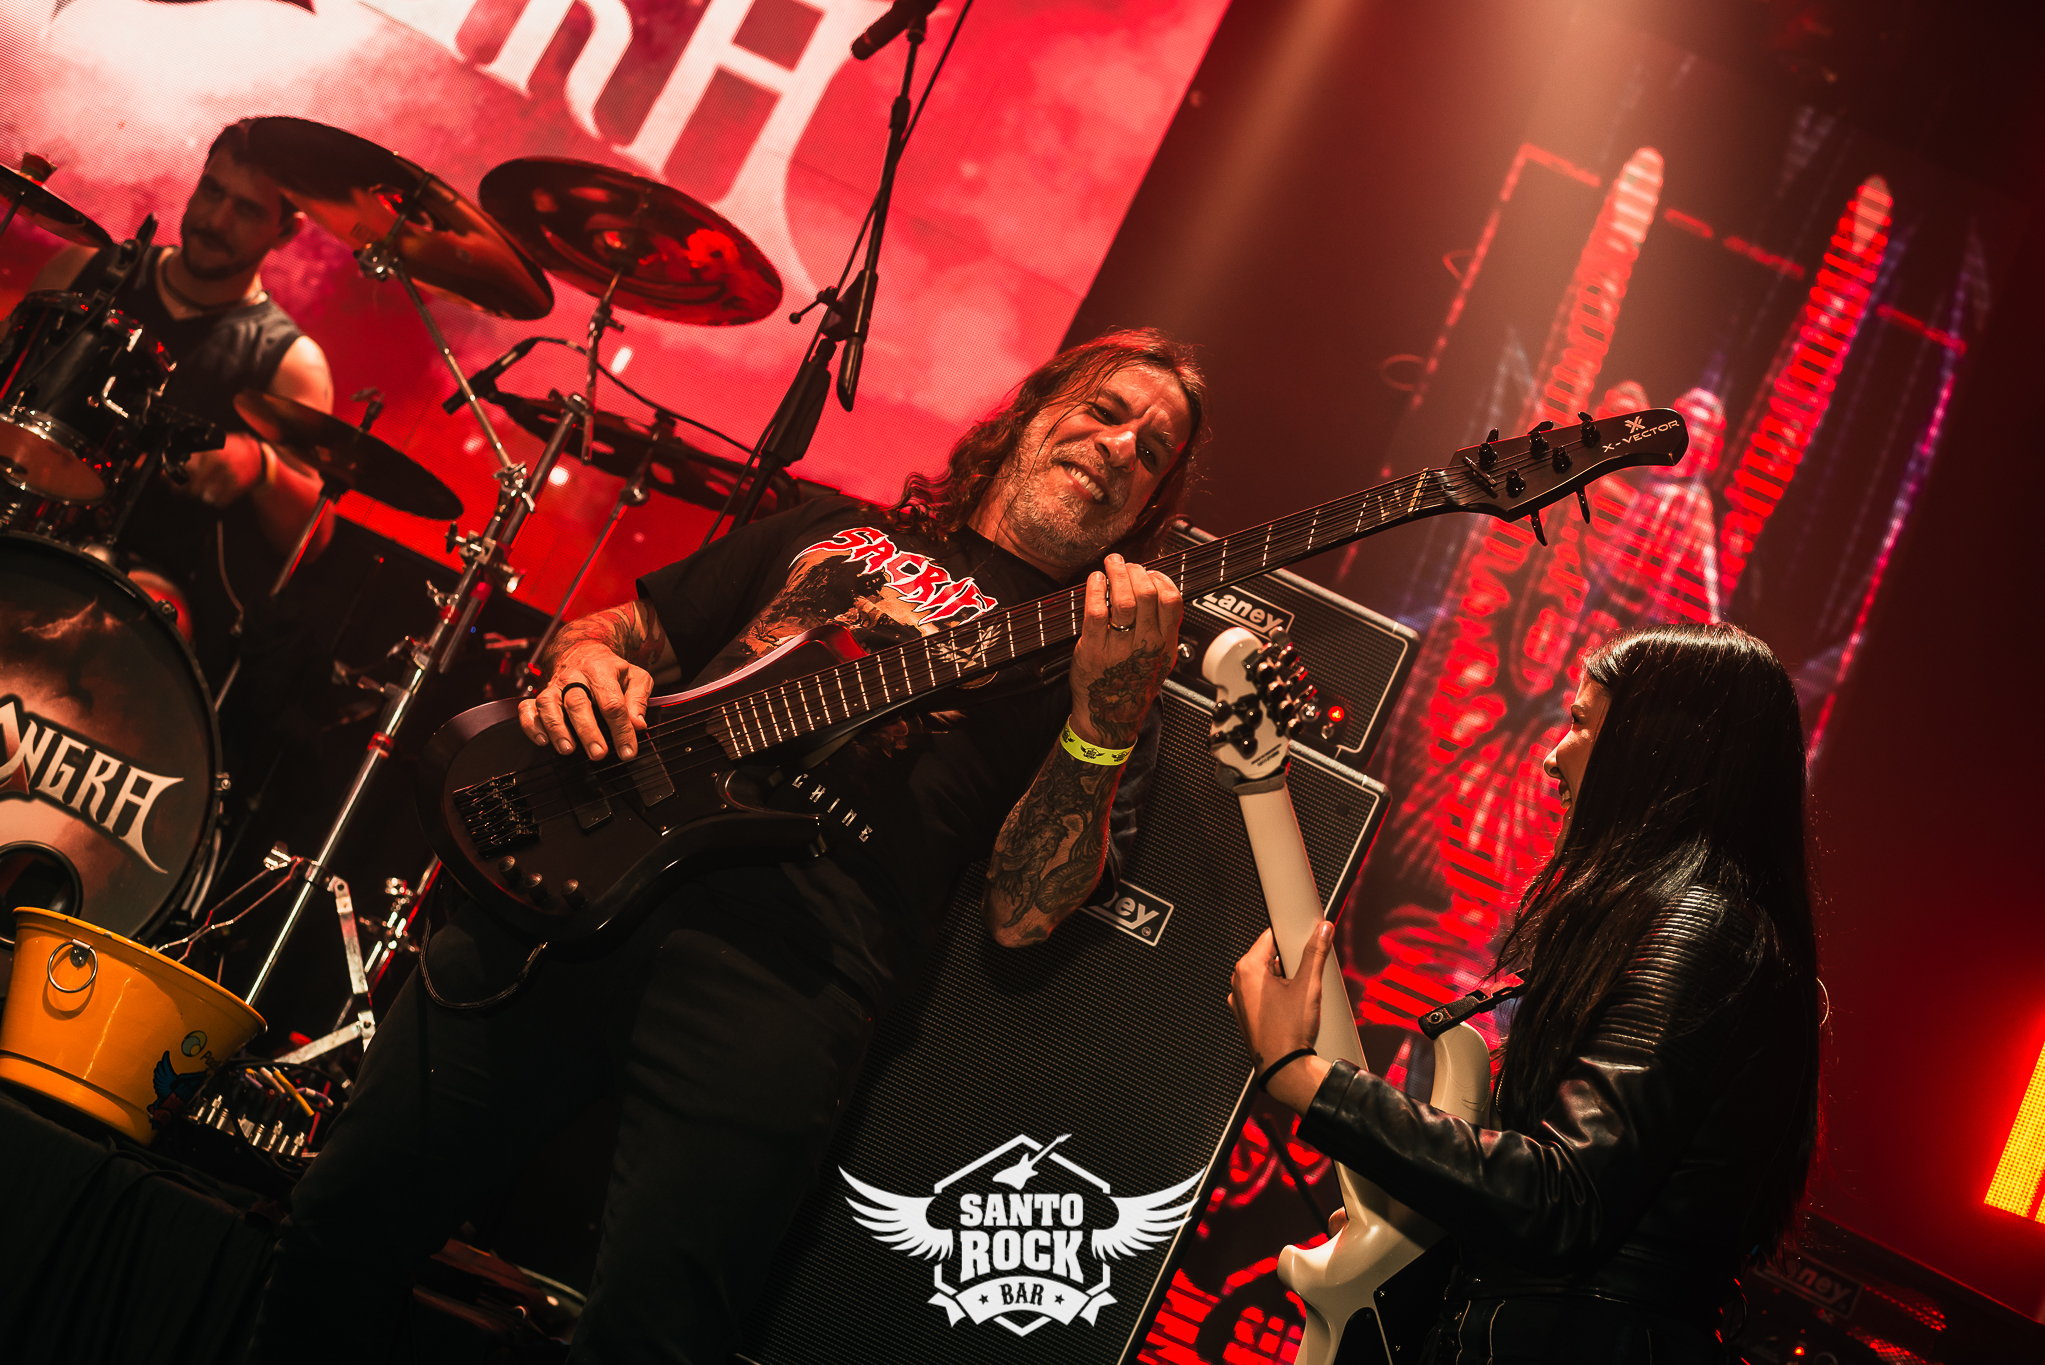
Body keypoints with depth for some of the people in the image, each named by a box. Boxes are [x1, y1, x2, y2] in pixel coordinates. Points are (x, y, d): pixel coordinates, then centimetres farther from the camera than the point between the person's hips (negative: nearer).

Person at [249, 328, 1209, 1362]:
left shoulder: (1102, 659, 14)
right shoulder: (832, 530, 26)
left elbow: (1019, 915, 0)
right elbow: (624, 627, 29)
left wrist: (1109, 716, -14)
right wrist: (583, 662, 5)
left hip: (792, 955, -3)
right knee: (347, 1218, 2)